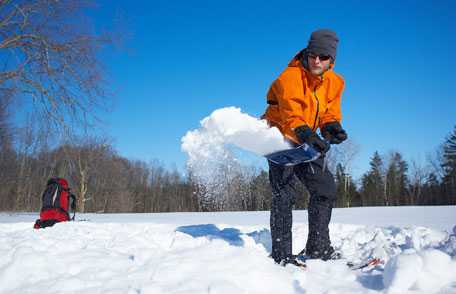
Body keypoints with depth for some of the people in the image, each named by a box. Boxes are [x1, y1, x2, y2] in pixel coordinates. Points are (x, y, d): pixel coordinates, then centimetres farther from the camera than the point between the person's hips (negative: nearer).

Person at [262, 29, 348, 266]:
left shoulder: (334, 82, 1)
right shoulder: (290, 77, -21)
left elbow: (329, 112, 5)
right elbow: (291, 117, -32)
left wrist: (332, 128, -18)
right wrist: (308, 136, -49)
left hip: (306, 143, 7)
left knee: (326, 189, 3)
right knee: (284, 194, -14)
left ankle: (318, 248, 14)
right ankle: (281, 253, -6)